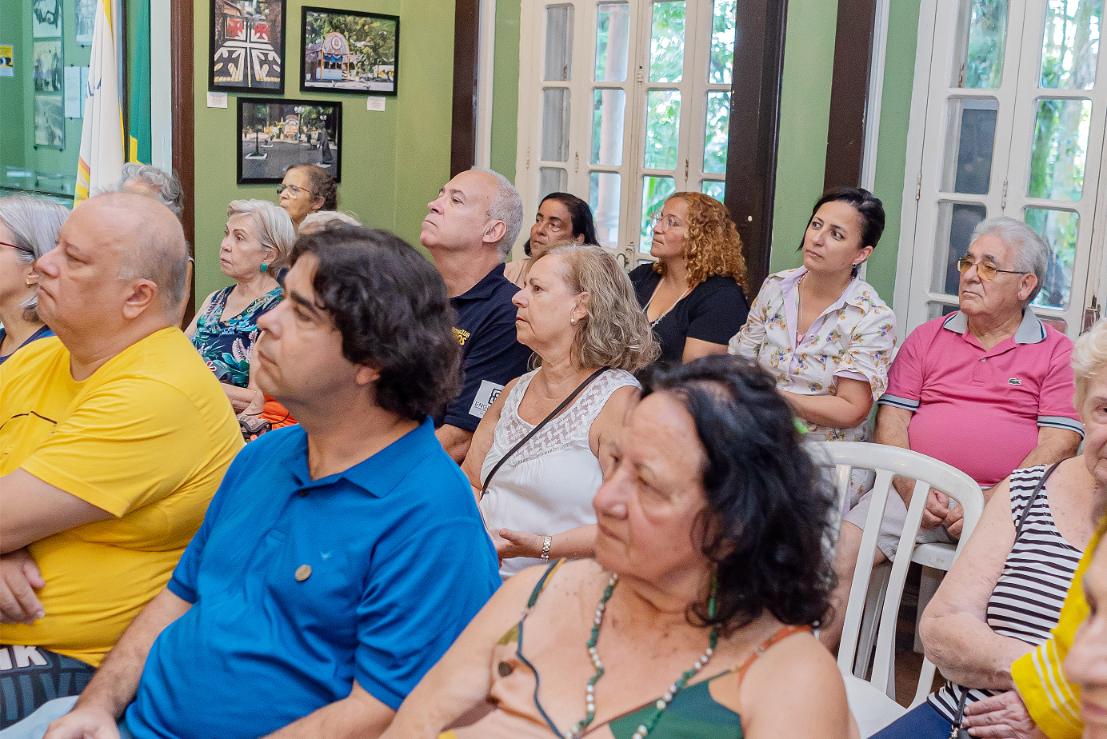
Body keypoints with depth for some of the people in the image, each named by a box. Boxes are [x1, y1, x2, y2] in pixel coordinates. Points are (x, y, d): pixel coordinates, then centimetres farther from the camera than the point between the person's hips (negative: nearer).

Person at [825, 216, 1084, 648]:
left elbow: (1059, 445, -2)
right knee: (845, 546, -18)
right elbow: (892, 418, 9)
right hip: (917, 492, 3)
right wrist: (911, 488, -9)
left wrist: (988, 504, -14)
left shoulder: (1057, 352, 8)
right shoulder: (927, 337, 17)